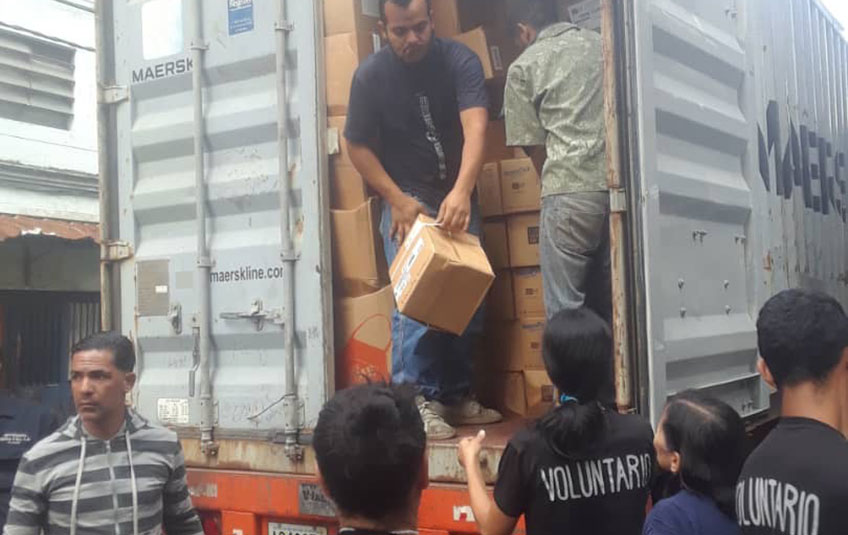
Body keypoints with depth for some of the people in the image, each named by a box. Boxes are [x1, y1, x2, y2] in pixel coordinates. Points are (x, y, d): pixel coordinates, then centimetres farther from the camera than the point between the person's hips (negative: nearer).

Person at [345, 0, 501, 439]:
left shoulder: (459, 60, -11)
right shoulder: (370, 75, -10)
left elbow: (475, 127, -24)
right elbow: (359, 146, -4)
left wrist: (461, 191, -39)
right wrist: (397, 199, -15)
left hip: (457, 196, 3)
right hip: (405, 196, -2)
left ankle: (456, 395, 18)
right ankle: (413, 400, -7)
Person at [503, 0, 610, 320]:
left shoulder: (523, 67, 6)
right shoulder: (602, 44, 19)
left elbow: (535, 146, 7)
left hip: (571, 191, -5)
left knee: (564, 311, 1)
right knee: (609, 302, 14)